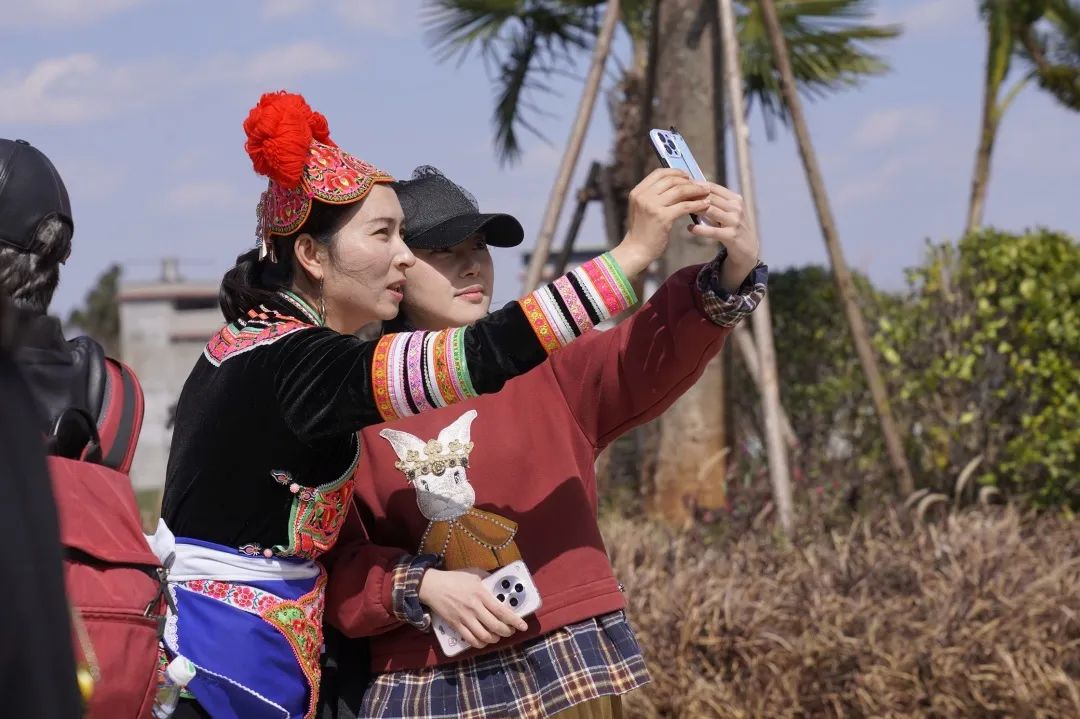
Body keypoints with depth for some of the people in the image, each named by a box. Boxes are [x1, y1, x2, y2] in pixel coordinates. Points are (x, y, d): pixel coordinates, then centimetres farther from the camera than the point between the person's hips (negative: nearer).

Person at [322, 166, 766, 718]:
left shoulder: (547, 368, 6)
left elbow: (655, 353, -12)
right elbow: (337, 563, 2)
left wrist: (734, 272, -29)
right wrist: (423, 585, -15)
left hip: (566, 672, 0)